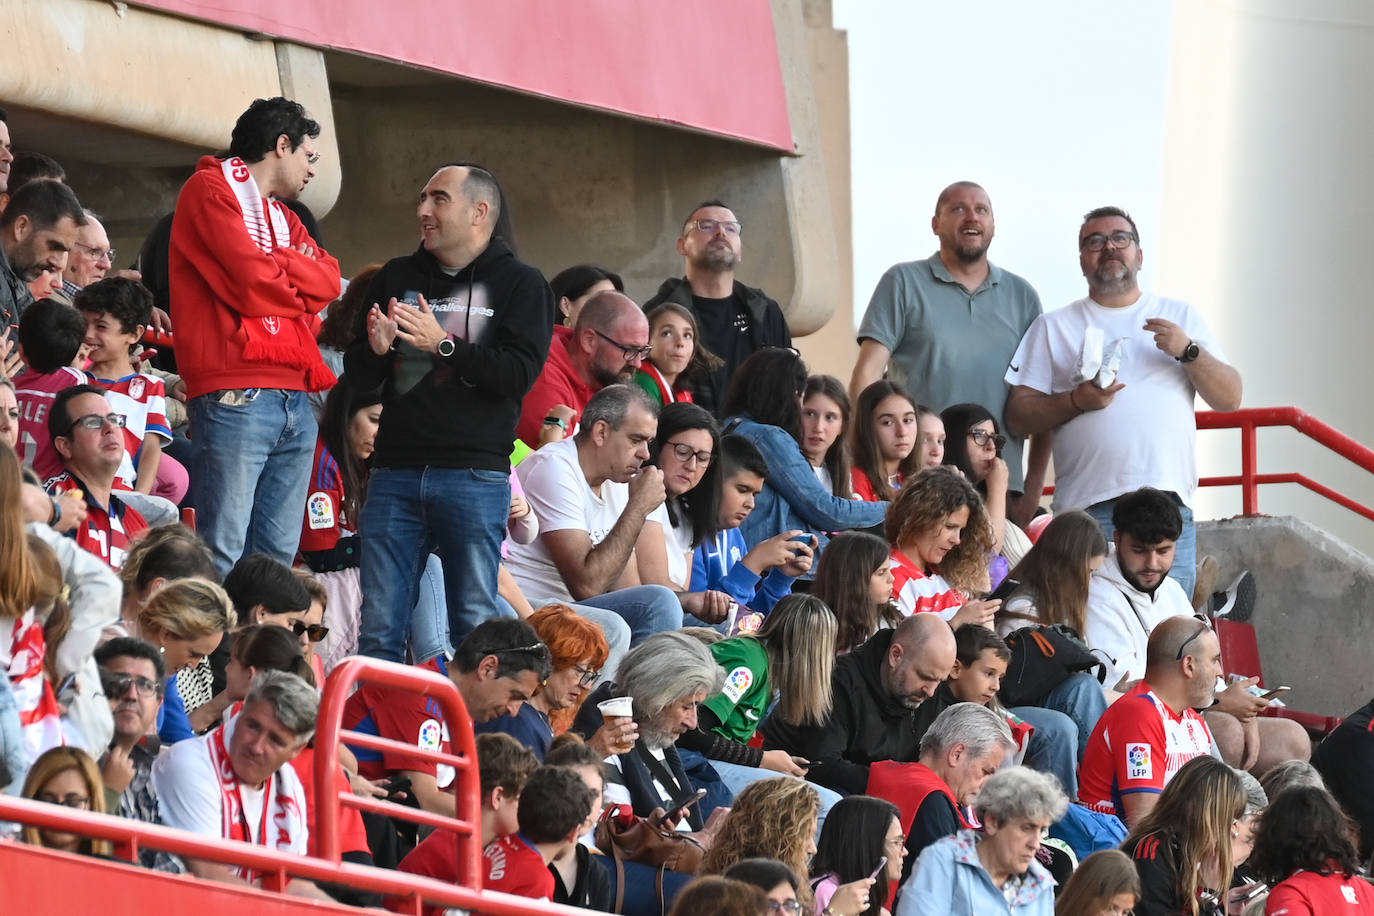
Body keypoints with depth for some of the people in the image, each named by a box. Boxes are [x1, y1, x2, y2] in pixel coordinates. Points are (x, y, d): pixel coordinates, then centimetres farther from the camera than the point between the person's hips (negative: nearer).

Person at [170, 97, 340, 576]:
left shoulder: (281, 214, 27)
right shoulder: (211, 189, 1)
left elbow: (329, 280, 10)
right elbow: (253, 285, -11)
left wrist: (276, 266, -6)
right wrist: (299, 296, 9)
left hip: (294, 400, 9)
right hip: (235, 395, -9)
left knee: (276, 560, 4)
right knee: (222, 556, -14)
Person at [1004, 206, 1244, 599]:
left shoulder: (1182, 317, 19)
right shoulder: (1053, 327, 15)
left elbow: (1229, 398, 12)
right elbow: (1018, 416, 8)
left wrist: (1189, 351, -3)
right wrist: (1076, 401, -9)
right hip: (1086, 507, -1)